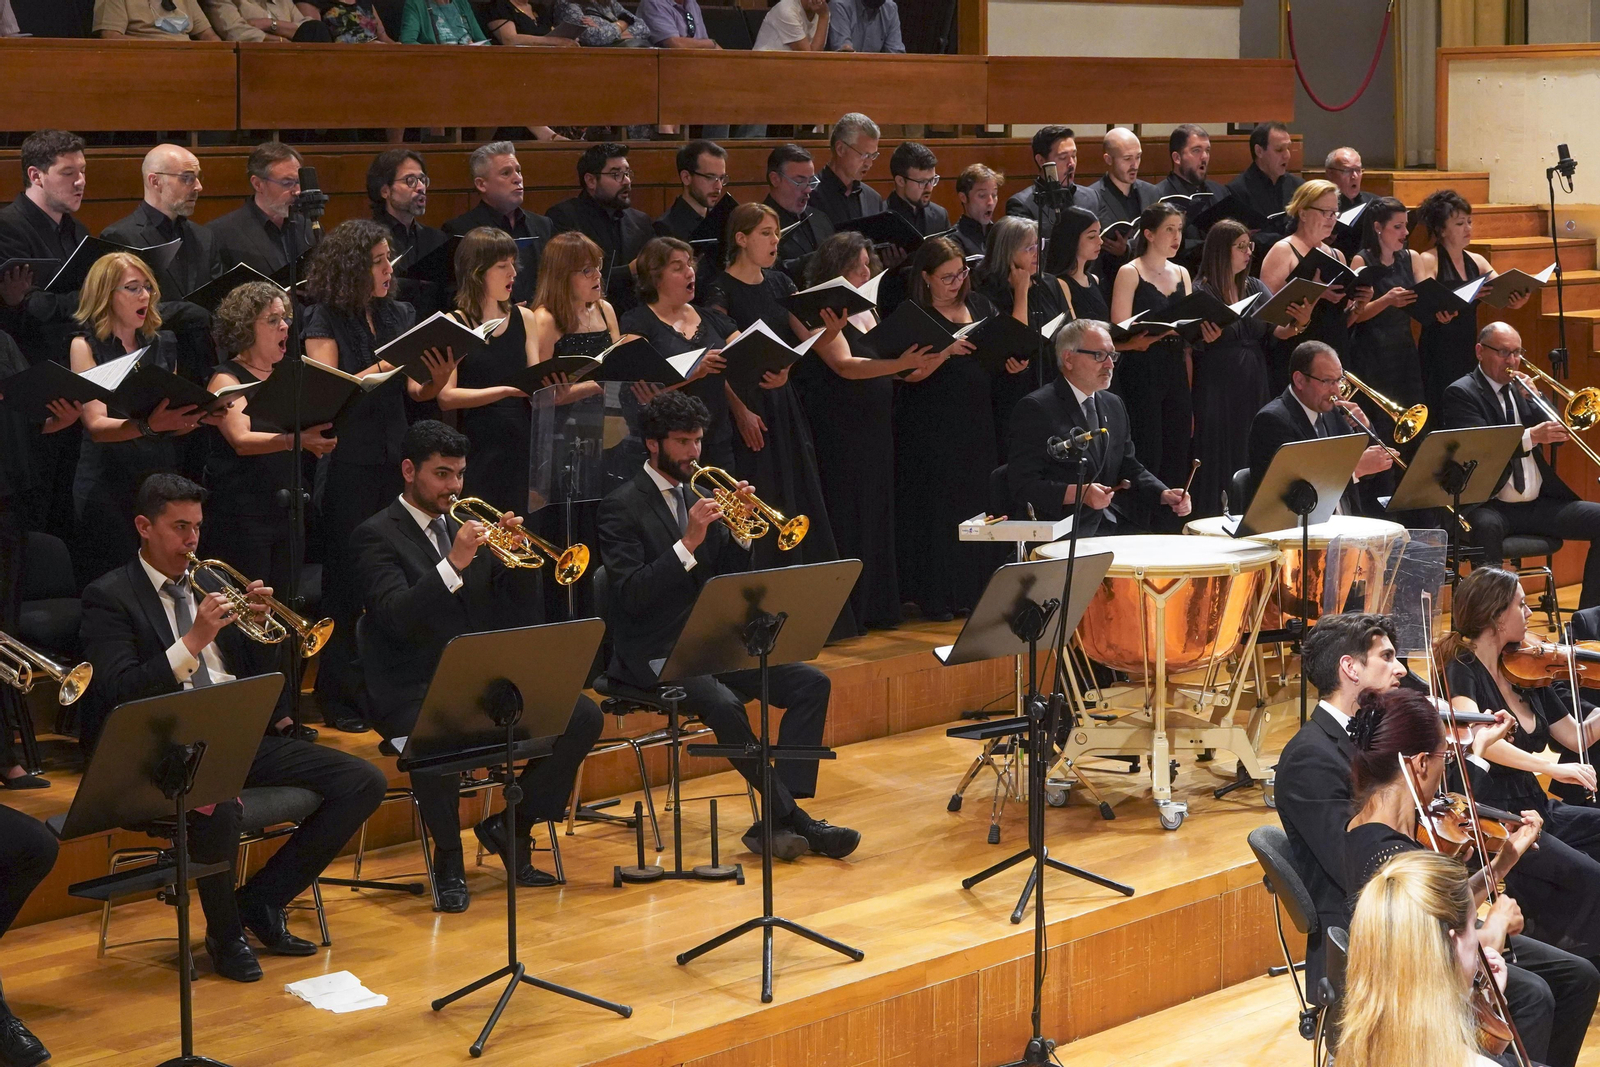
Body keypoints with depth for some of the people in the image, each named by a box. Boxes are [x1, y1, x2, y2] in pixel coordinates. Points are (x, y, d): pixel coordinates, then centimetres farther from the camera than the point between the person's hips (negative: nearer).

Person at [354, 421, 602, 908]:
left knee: (584, 717, -13)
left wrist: (517, 558, -8)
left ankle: (512, 826, 5)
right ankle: (449, 860, -12)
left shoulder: (471, 529, 14)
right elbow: (397, 617, -20)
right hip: (416, 692, -6)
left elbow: (521, 617, 9)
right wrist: (454, 564, -30)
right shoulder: (375, 536, -3)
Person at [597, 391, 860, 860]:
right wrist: (688, 543, -25)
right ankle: (792, 818, -19)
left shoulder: (697, 498, 14)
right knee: (725, 704, -34)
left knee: (812, 682, -11)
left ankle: (776, 822, -16)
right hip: (655, 655, -7)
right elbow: (631, 596, -18)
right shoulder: (621, 506, -7)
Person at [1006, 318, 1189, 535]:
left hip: (1115, 523, 8)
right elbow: (1022, 484, -12)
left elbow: (1130, 468, 22)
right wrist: (1077, 493, -25)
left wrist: (1164, 495, 2)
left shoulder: (1114, 405, 20)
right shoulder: (1036, 409, -6)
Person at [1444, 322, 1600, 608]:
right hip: (1492, 506, -6)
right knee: (1487, 527, -40)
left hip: (1539, 504, 7)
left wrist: (1532, 397, -3)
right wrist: (1532, 437, -34)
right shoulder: (1461, 393, -3)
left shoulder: (1521, 388, 17)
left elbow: (1557, 433, 12)